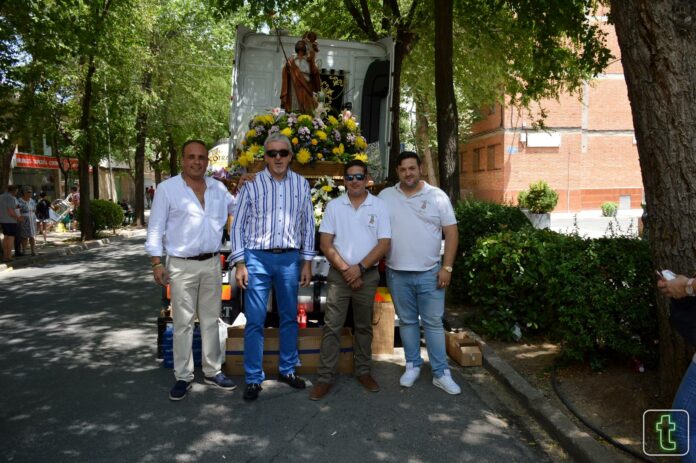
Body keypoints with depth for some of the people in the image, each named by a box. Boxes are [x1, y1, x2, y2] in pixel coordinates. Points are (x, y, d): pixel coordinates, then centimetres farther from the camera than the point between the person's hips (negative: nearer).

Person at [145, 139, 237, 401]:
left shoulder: (218, 188, 8)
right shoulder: (168, 188, -4)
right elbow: (155, 228, -4)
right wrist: (156, 263, -10)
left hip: (212, 263, 4)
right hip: (182, 265, -4)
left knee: (211, 320, 12)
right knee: (183, 323, 2)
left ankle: (212, 371, 23)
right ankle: (183, 376, 15)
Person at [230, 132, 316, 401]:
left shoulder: (301, 184, 6)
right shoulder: (252, 184, -1)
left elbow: (308, 224, 9)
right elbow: (238, 224, 1)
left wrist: (307, 262, 6)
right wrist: (239, 264, -4)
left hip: (289, 258, 2)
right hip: (257, 258, -2)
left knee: (289, 317, 12)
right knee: (255, 320, 1)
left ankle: (287, 370, 28)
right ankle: (254, 379, 13)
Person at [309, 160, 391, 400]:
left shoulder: (379, 206, 1)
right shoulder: (334, 205, 2)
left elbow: (384, 243, -4)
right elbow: (325, 244, -2)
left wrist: (360, 268, -13)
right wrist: (345, 269, -10)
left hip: (367, 275, 0)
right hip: (338, 274, 0)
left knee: (364, 326, 12)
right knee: (332, 327, 0)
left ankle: (363, 371, 26)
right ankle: (325, 377, 7)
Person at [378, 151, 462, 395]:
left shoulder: (437, 196, -2)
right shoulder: (385, 196, 2)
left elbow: (451, 233, -2)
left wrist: (447, 267, -8)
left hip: (430, 273, -1)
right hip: (397, 273, 2)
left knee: (433, 322, 5)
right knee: (407, 321, 13)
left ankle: (441, 373, 14)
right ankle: (412, 365, 28)